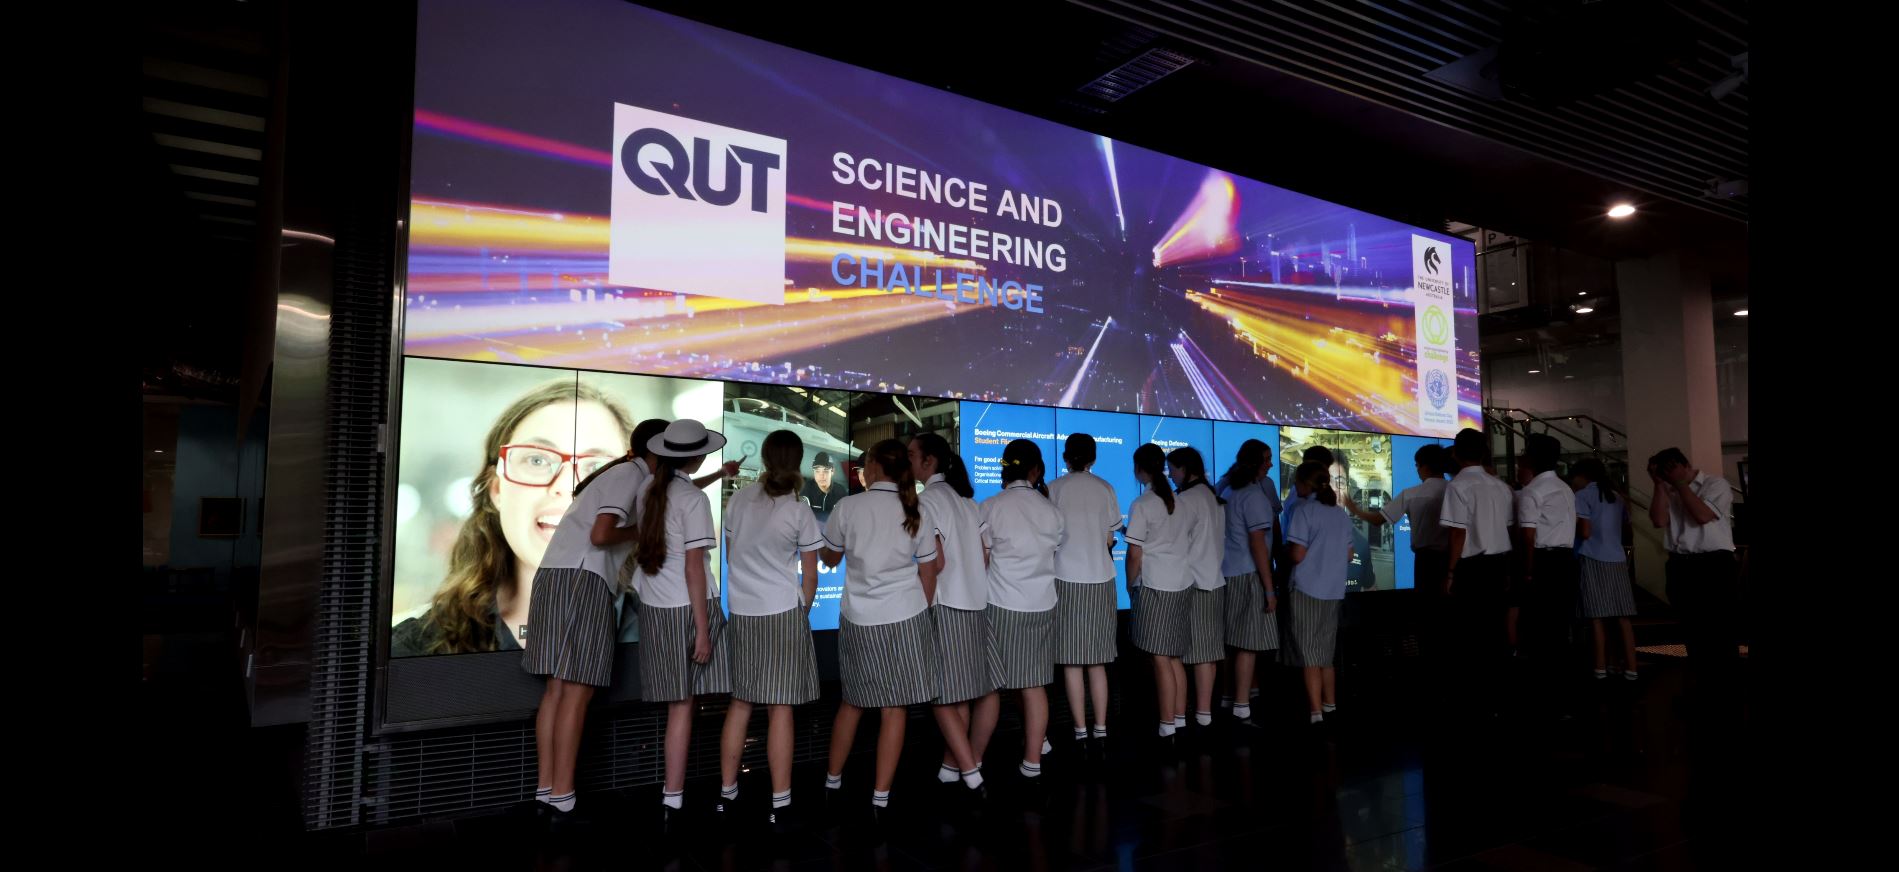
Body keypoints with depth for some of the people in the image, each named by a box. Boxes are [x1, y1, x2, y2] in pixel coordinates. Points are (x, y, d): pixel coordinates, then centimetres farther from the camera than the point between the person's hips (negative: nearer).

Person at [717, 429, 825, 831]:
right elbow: (810, 576, -3)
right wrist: (802, 611, 14)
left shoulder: (739, 499, 2)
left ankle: (727, 792, 24)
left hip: (741, 613, 4)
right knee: (781, 708, 1)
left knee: (740, 704, 14)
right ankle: (780, 803, 6)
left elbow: (730, 555, 13)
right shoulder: (799, 511, -9)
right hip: (783, 614, -4)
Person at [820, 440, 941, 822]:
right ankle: (880, 796, 9)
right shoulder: (917, 514, -1)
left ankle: (833, 780, 30)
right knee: (894, 707, 5)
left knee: (853, 700, 17)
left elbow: (828, 558, 10)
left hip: (857, 618, 1)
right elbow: (928, 575, 4)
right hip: (904, 617, -1)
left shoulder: (848, 507, -5)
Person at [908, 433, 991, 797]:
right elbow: (986, 555, 10)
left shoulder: (927, 500, -11)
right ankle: (952, 766, 22)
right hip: (976, 603, 8)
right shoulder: (964, 497, 11)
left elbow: (936, 562, -18)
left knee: (946, 695, 0)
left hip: (945, 607, -8)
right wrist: (973, 584, 15)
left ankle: (971, 773, 1)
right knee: (962, 693, 12)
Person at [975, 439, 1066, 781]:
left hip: (1000, 606, -3)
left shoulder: (991, 507, -8)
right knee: (1034, 685, 8)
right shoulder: (1050, 510, 3)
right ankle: (1033, 759, 14)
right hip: (1041, 606, 3)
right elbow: (1054, 555, 9)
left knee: (989, 685, 5)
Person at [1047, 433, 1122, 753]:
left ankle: (1081, 733, 5)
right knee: (1097, 661, 10)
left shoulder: (1055, 489, -2)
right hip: (1101, 580, 2)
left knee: (1072, 661, 4)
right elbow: (1109, 539, 8)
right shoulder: (1105, 488, 4)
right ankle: (1101, 732, 12)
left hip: (1067, 579, -2)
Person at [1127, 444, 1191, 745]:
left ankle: (1167, 728, 2)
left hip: (1155, 586, -7)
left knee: (1161, 660, -2)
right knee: (1174, 657, 14)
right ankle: (1180, 720, 19)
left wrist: (1130, 585, 4)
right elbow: (1175, 539, 14)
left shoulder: (1142, 504, -11)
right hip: (1183, 582, 7)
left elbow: (1135, 554, -9)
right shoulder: (1177, 499, 8)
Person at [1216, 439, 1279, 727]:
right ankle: (1241, 708, -3)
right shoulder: (1254, 495, -12)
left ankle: (1230, 695, 23)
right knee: (1248, 643, -5)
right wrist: (1269, 588, -14)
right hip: (1247, 574, -8)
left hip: (1226, 572, 8)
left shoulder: (1227, 489, 13)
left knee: (1232, 641, 15)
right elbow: (1258, 544, -15)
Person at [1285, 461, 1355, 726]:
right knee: (1326, 653, 19)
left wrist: (1284, 550, 4)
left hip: (1307, 590, -6)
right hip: (1334, 591, 7)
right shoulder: (1341, 514, 9)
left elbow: (1297, 554, -16)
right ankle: (1330, 705, 27)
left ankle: (1316, 713, -1)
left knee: (1309, 654, -1)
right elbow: (1348, 555, 13)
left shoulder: (1304, 511, -12)